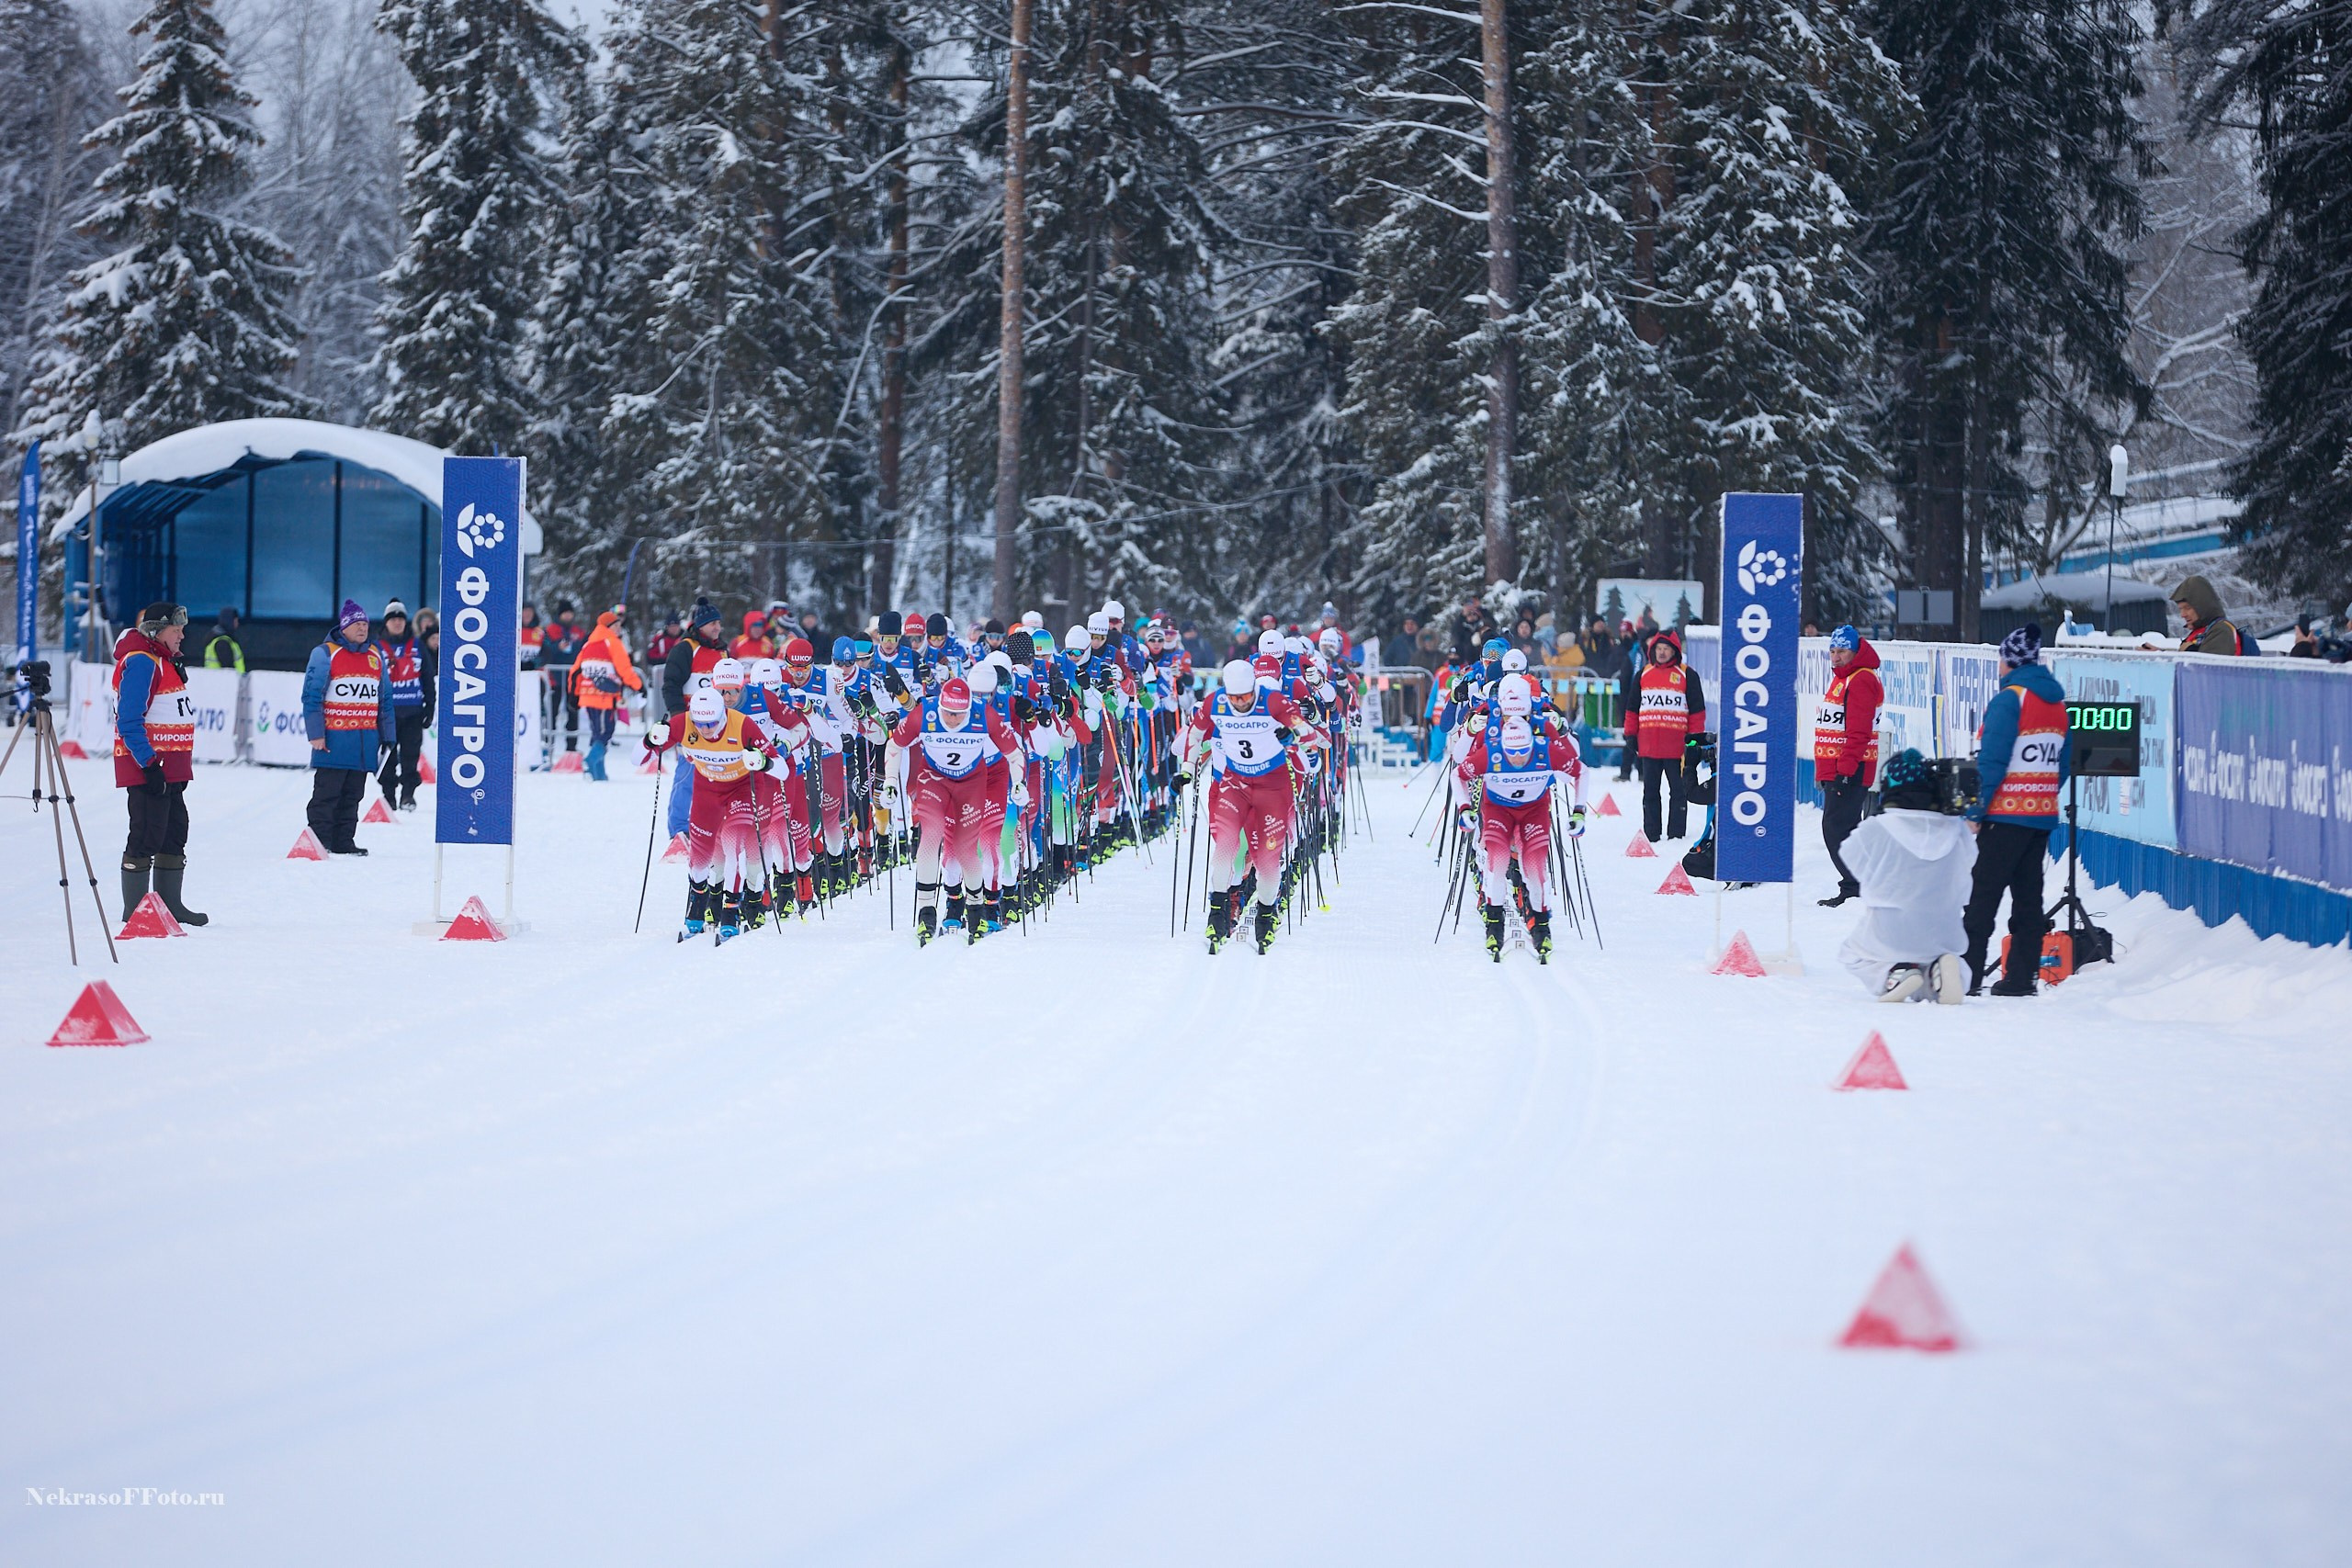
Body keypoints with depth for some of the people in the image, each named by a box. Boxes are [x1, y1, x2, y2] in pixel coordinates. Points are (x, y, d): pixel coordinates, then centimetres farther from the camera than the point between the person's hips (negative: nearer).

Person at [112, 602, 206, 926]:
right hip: (148, 768, -10)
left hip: (170, 769, 10)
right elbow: (129, 722, -20)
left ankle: (170, 904, 24)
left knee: (175, 832, 15)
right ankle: (134, 910, -2)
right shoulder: (140, 662, -14)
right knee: (146, 836, -7)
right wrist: (149, 764, -25)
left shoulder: (165, 661, 18)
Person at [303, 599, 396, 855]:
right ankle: (319, 841, -1)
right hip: (334, 738, -6)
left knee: (352, 796, 8)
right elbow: (311, 695, -6)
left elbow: (385, 699, 20)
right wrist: (316, 734, -13)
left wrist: (387, 737, 17)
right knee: (326, 794, -3)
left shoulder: (376, 656, 15)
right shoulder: (325, 654, -3)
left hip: (365, 742, 6)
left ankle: (343, 841, 13)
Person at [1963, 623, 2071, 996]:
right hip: (2043, 815, 7)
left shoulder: (2009, 699, -14)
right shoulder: (2057, 702, 10)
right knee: (2028, 897, 11)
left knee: (1983, 895, -4)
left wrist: (1975, 812, -12)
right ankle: (2022, 976, 12)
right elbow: (2062, 763, 14)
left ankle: (1968, 974, -6)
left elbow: (1991, 762, -17)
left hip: (2006, 815, -7)